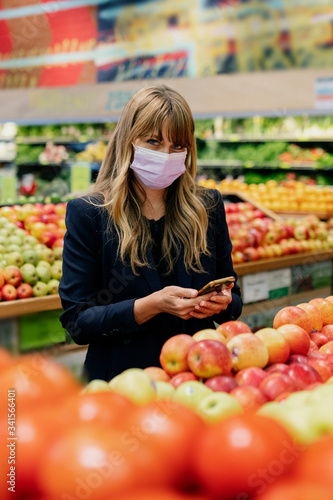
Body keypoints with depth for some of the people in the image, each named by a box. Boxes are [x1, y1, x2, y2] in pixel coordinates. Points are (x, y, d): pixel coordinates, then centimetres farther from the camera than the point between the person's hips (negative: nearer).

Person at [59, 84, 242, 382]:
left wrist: (222, 303, -7)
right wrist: (151, 306, -17)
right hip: (122, 377, -3)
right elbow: (76, 321, -6)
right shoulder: (88, 214, -2)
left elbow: (234, 299, 16)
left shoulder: (207, 206, 8)